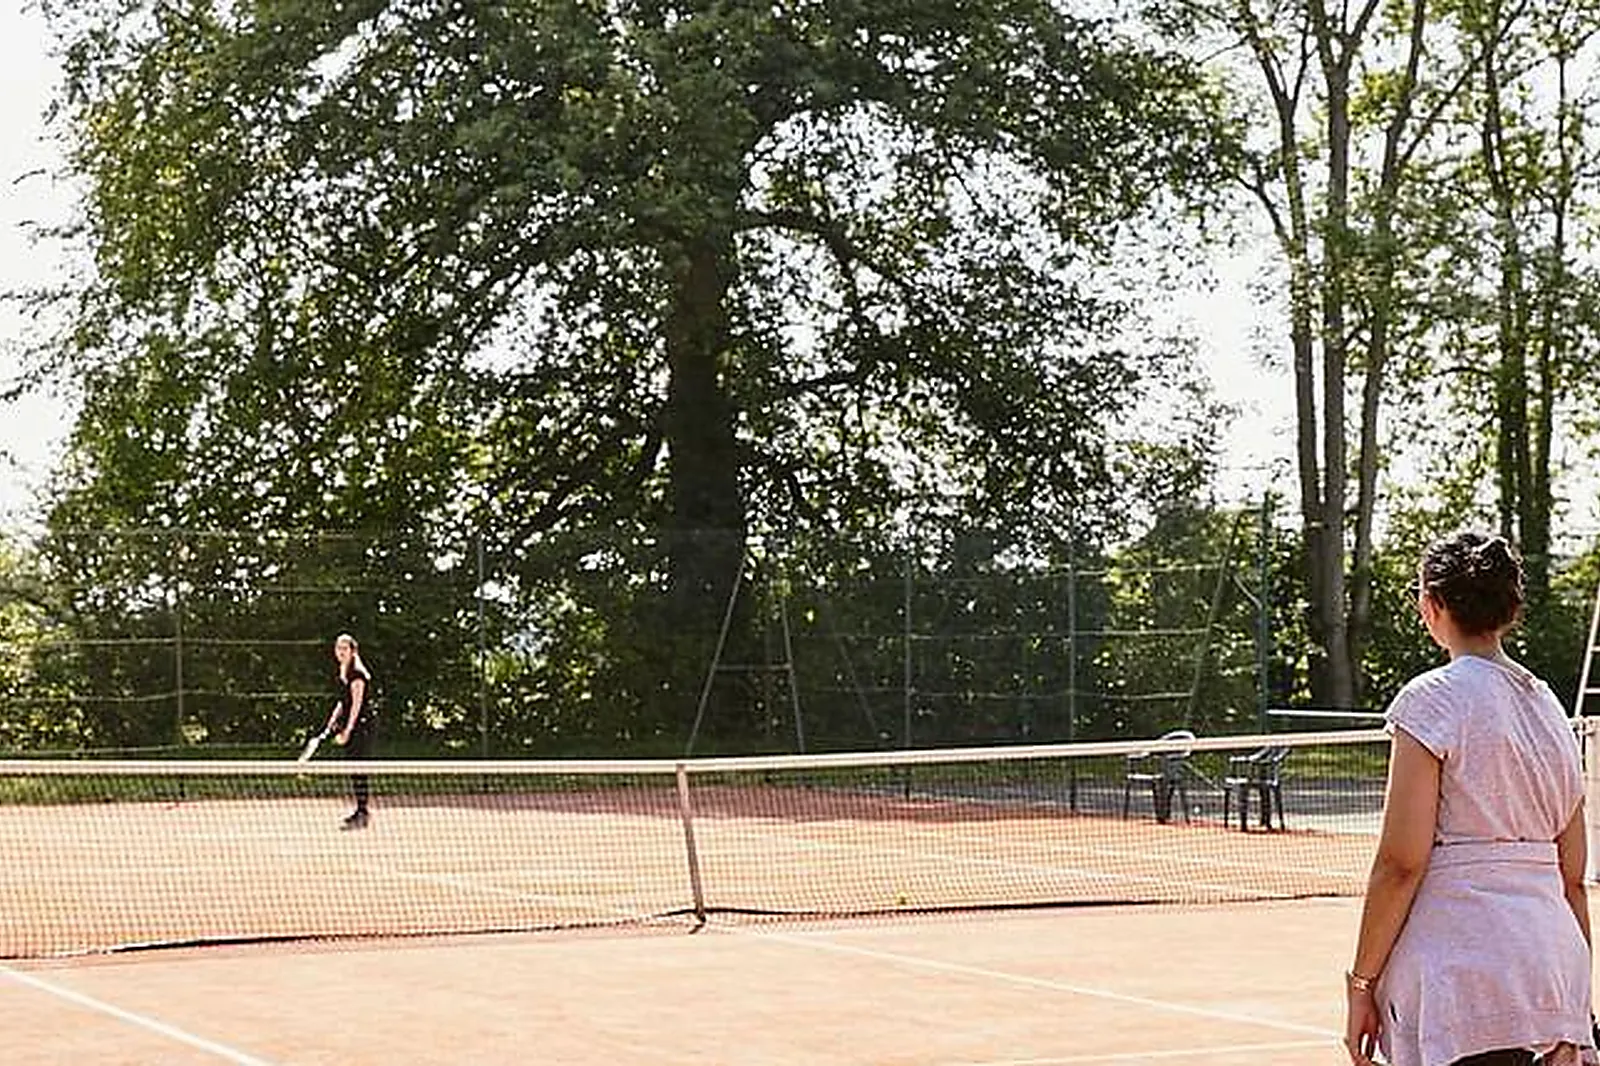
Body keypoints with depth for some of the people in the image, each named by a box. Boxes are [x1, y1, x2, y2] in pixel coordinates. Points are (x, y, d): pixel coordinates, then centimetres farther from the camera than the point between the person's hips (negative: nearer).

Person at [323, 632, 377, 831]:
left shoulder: (356, 673, -15)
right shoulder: (343, 673, 13)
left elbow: (357, 704, -19)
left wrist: (348, 730, -21)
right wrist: (331, 723, 18)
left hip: (363, 724, -10)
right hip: (353, 726, 10)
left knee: (357, 769, -9)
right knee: (354, 769, 12)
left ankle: (362, 811, -6)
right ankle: (361, 811, 18)